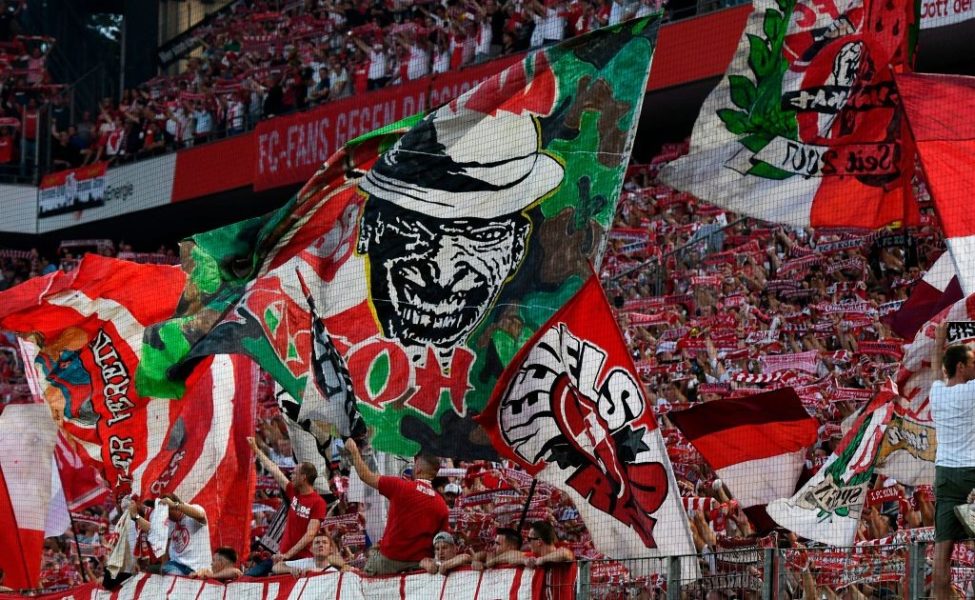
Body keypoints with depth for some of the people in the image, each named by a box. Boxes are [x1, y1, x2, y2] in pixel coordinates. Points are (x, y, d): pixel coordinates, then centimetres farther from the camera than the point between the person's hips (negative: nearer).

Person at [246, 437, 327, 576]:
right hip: (281, 555, 7)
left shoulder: (318, 503, -11)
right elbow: (274, 471, 20)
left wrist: (288, 555, -22)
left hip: (301, 558, -7)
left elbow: (310, 535, -17)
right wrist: (256, 450, 28)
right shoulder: (294, 493, 9)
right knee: (250, 575, -2)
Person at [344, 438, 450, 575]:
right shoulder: (442, 505, 1)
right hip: (419, 562, 3)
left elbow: (365, 475, 1)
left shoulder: (400, 487, -9)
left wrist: (353, 449, 14)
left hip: (389, 558, -3)